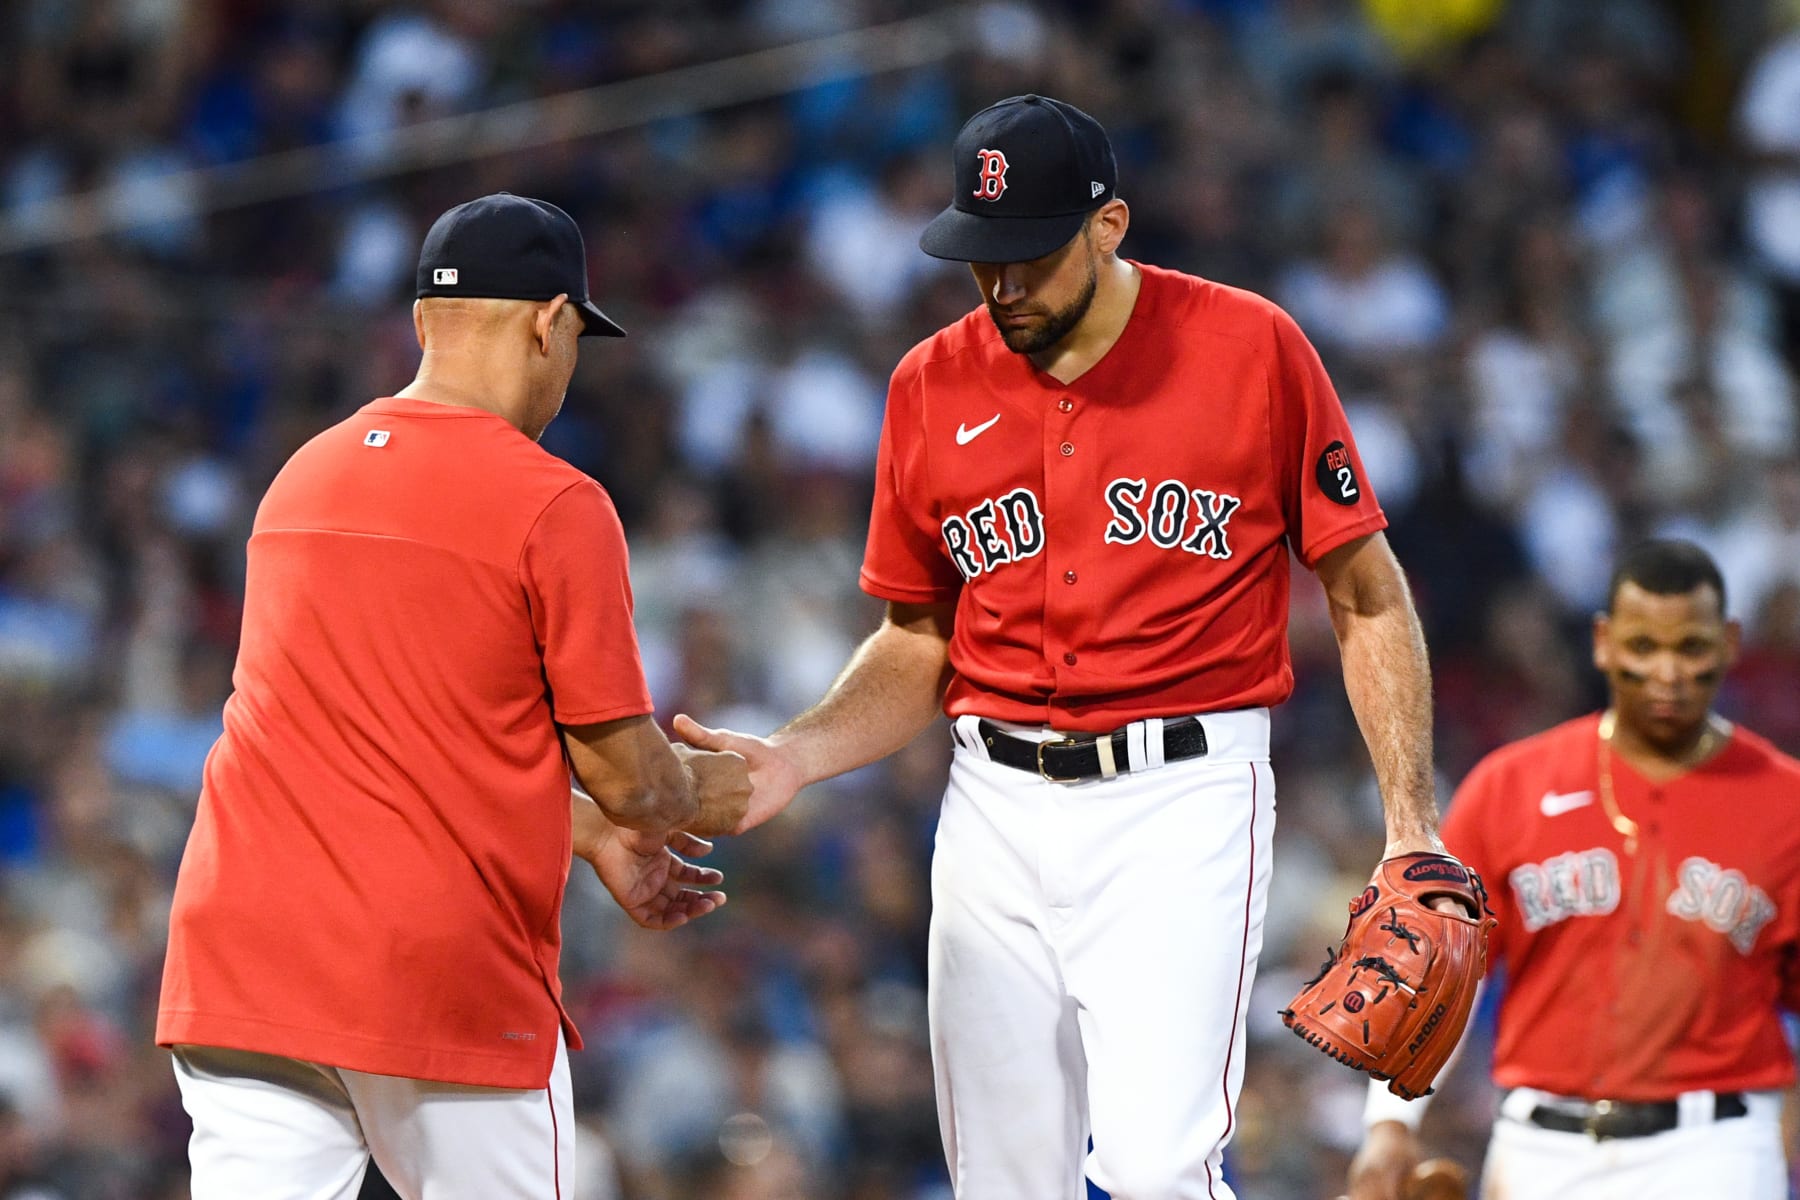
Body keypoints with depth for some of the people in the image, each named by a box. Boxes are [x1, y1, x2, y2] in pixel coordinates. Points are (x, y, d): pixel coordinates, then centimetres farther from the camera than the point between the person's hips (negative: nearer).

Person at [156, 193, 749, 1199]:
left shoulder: (301, 476, 14)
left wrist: (596, 837, 33)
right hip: (442, 974, -5)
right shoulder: (554, 508, -7)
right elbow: (628, 779, -3)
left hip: (236, 962, 5)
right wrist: (705, 794, 21)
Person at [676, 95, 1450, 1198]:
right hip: (997, 808, 4)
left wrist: (1412, 824, -6)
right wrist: (791, 760, -2)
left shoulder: (1252, 348, -3)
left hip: (1183, 799, -4)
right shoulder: (934, 387, 8)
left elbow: (1369, 595, 2)